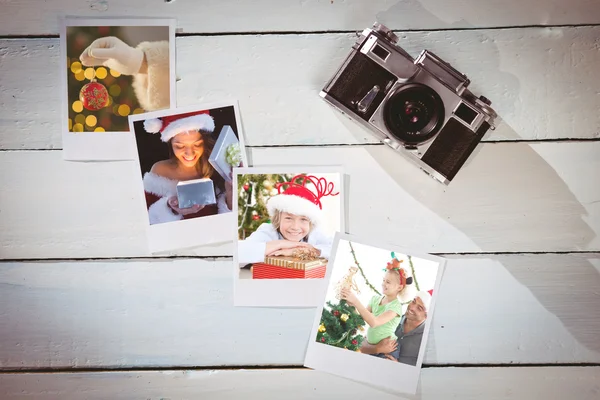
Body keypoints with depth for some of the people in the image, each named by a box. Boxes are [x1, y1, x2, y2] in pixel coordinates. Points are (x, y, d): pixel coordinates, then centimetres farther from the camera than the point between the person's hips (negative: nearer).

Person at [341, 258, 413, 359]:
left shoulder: (396, 306, -15)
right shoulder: (375, 299, 4)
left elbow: (374, 322, -29)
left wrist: (355, 301, -32)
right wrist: (351, 303, -18)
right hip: (369, 345, 5)